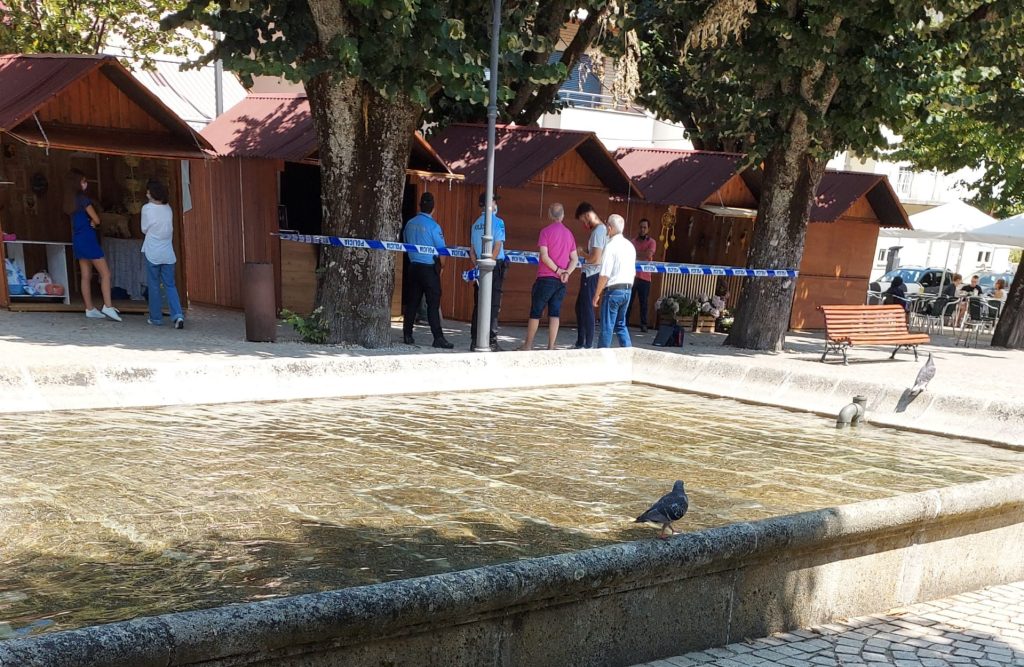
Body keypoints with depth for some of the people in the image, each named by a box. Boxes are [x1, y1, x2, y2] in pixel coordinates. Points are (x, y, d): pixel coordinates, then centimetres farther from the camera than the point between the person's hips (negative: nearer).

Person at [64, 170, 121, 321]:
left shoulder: (70, 201, 13)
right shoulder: (83, 198, -12)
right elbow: (96, 220, -10)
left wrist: (89, 223, 3)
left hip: (77, 240, 9)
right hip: (88, 239, -9)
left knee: (86, 276, 10)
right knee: (105, 274, -7)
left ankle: (90, 309, 11)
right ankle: (108, 307, -15)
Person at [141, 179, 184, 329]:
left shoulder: (147, 208, -7)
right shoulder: (168, 209, 4)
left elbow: (144, 230, 2)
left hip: (152, 253, -3)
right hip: (168, 253, 3)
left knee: (154, 286, 7)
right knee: (170, 285, 6)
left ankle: (156, 318, 12)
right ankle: (178, 315, -11)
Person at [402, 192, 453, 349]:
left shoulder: (410, 223, 5)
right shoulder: (433, 226, -12)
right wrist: (441, 267, 5)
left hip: (413, 266, 6)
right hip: (429, 268, -6)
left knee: (412, 302, 11)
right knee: (433, 303, -5)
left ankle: (407, 335, 16)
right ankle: (438, 337, -6)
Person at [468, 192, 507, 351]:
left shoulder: (476, 224, 13)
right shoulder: (497, 222, -5)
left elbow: (472, 250, 11)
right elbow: (497, 246, -13)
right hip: (495, 266, -5)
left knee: (478, 304, 8)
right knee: (493, 304, -4)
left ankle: (474, 341, 10)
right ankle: (491, 341, -6)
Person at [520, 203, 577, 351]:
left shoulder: (546, 231, -5)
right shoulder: (569, 233, 12)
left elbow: (544, 256, -15)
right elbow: (575, 259, 6)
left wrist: (558, 270, -9)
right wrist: (566, 272, -6)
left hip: (546, 278, -4)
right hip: (562, 282, 4)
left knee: (535, 312, 4)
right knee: (555, 314, 3)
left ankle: (528, 345, 9)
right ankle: (551, 347, -1)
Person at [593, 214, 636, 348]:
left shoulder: (611, 246, -14)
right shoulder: (630, 246, 11)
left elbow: (604, 274, -16)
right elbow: (633, 272, 15)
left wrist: (597, 294, -9)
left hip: (613, 290, -7)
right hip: (628, 289, 7)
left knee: (607, 326, 1)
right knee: (621, 324, 16)